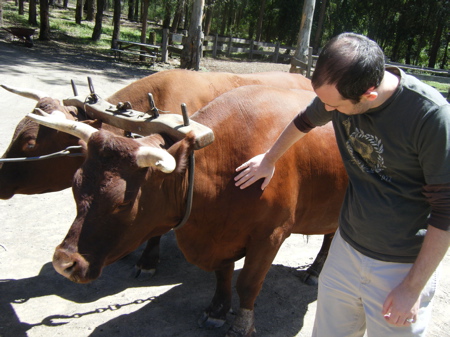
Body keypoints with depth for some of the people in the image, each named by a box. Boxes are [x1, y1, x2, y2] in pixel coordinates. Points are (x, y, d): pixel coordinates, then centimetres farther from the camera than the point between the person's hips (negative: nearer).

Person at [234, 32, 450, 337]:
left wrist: (413, 287, -13)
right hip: (346, 249, 5)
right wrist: (269, 159, 28)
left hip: (404, 266, -4)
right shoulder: (339, 89, -9)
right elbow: (305, 121, 14)